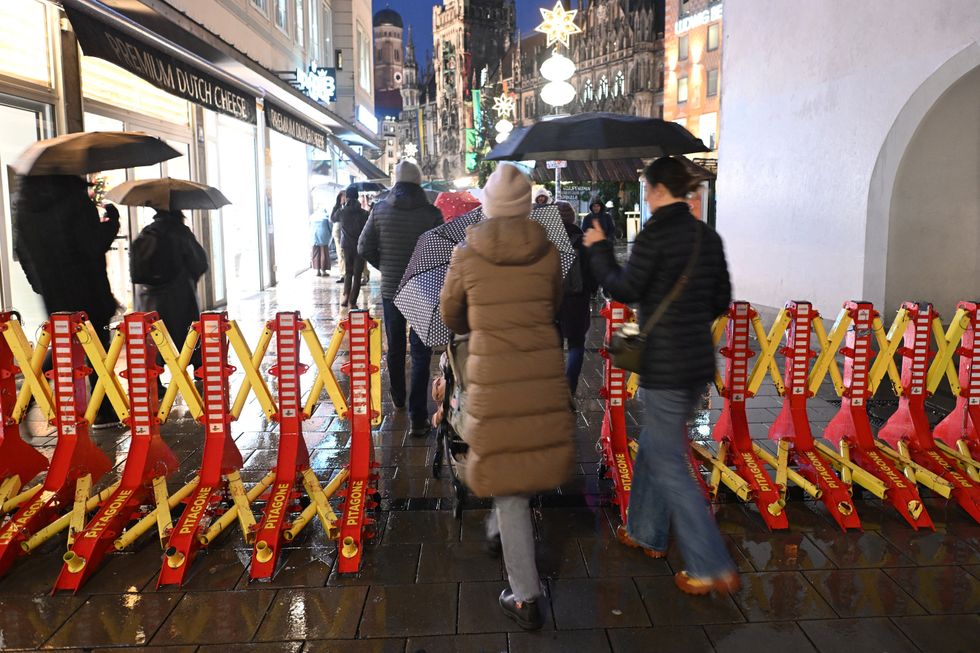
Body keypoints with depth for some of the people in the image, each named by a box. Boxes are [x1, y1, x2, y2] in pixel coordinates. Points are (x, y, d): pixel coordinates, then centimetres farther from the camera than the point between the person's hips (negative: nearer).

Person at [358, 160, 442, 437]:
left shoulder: (380, 210, -3)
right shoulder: (431, 213, -10)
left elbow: (364, 248, 0)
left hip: (390, 289, 3)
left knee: (395, 347, 20)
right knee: (420, 353, 0)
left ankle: (398, 398, 38)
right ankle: (418, 418, -6)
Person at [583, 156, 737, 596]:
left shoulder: (655, 234, -16)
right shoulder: (708, 236, 8)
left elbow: (624, 290, -11)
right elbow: (721, 299, 13)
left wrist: (598, 248, 2)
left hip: (665, 368, -8)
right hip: (700, 362, 8)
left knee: (669, 466, 0)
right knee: (653, 447, 22)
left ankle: (713, 569, 3)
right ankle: (646, 533, 36)